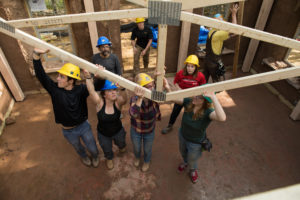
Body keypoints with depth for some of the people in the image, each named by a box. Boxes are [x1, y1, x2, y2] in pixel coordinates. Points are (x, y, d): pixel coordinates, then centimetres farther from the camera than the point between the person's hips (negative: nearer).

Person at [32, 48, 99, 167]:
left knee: (92, 148, 19)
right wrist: (36, 54, -41)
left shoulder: (81, 90, -20)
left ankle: (95, 156, 55)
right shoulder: (54, 89, -18)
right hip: (68, 131, 1)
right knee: (78, 148, 28)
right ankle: (84, 156, 63)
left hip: (84, 126, -1)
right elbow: (40, 75, -28)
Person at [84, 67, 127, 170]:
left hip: (118, 131, 1)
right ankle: (109, 158, 63)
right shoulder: (100, 102, -29)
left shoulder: (118, 102, -27)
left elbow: (124, 97, -50)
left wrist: (122, 87, -72)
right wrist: (88, 76, -63)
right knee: (107, 150, 27)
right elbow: (91, 91, -46)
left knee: (121, 143, 33)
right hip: (103, 134, 0)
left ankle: (121, 146, 71)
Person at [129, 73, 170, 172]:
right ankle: (137, 157, 67)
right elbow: (133, 114, -50)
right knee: (136, 148, 30)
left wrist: (167, 89, -48)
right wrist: (140, 98, -66)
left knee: (147, 150, 28)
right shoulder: (135, 99, -33)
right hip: (136, 131, -1)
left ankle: (146, 161, 63)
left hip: (150, 131, 1)